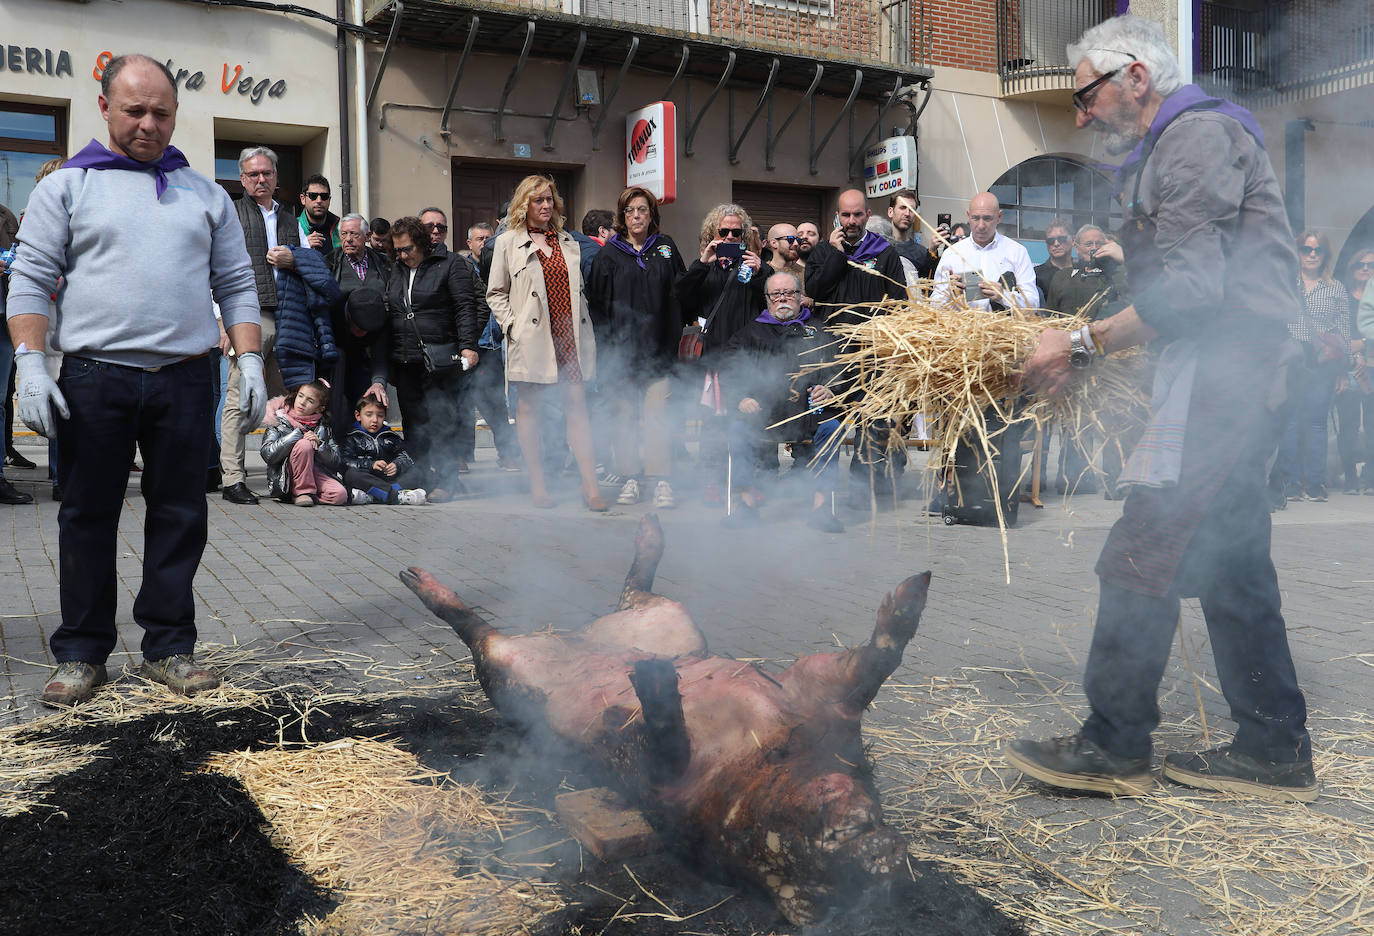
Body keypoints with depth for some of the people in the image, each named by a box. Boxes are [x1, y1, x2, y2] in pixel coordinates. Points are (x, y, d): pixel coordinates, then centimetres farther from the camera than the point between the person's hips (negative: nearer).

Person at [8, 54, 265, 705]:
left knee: (179, 516, 4)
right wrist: (30, 364, -8)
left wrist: (250, 360, 1)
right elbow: (30, 281, 4)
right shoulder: (66, 186, 9)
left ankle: (169, 647, 15)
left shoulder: (205, 194, 15)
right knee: (88, 516, 5)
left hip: (185, 381, 2)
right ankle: (82, 653, 16)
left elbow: (236, 285, 13)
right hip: (94, 379, -1)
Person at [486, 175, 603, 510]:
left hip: (570, 333, 3)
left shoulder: (568, 241, 17)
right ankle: (537, 485, 11)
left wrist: (583, 325, 10)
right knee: (528, 407, 2)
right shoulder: (508, 242, 6)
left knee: (577, 406, -3)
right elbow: (496, 293, 6)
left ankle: (590, 486, -4)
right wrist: (512, 325, -7)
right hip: (532, 337, -2)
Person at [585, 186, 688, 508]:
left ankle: (661, 481, -5)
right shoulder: (609, 254, 5)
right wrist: (607, 346, -4)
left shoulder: (666, 249, 10)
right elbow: (597, 302, 3)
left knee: (656, 413, -6)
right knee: (626, 414, 5)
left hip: (658, 348, 0)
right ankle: (630, 479, 12)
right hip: (622, 346, 0)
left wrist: (674, 335, 1)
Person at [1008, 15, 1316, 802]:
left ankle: (1115, 744, -2)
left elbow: (1188, 290, -19)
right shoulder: (1175, 147, 23)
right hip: (1227, 379, 11)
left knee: (1142, 557, -10)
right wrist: (1089, 347, 10)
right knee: (1232, 565, 12)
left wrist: (1086, 346, -13)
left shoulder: (1197, 133, -9)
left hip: (1223, 373, -11)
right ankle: (1276, 749, 20)